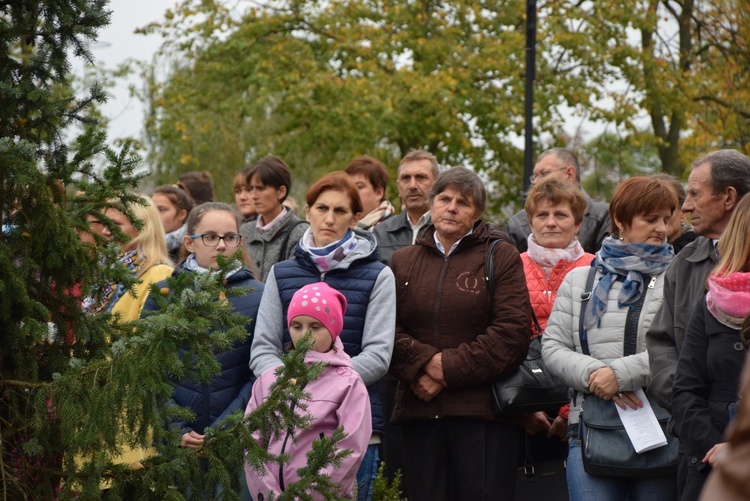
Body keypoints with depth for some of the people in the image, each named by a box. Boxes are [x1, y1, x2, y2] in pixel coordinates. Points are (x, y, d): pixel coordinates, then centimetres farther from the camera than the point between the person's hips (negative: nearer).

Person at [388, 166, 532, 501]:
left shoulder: (500, 256, 4)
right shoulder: (402, 261, 16)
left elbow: (513, 331, -8)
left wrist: (450, 369, -12)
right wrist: (424, 363, -14)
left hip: (484, 411, -3)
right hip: (419, 410, 3)